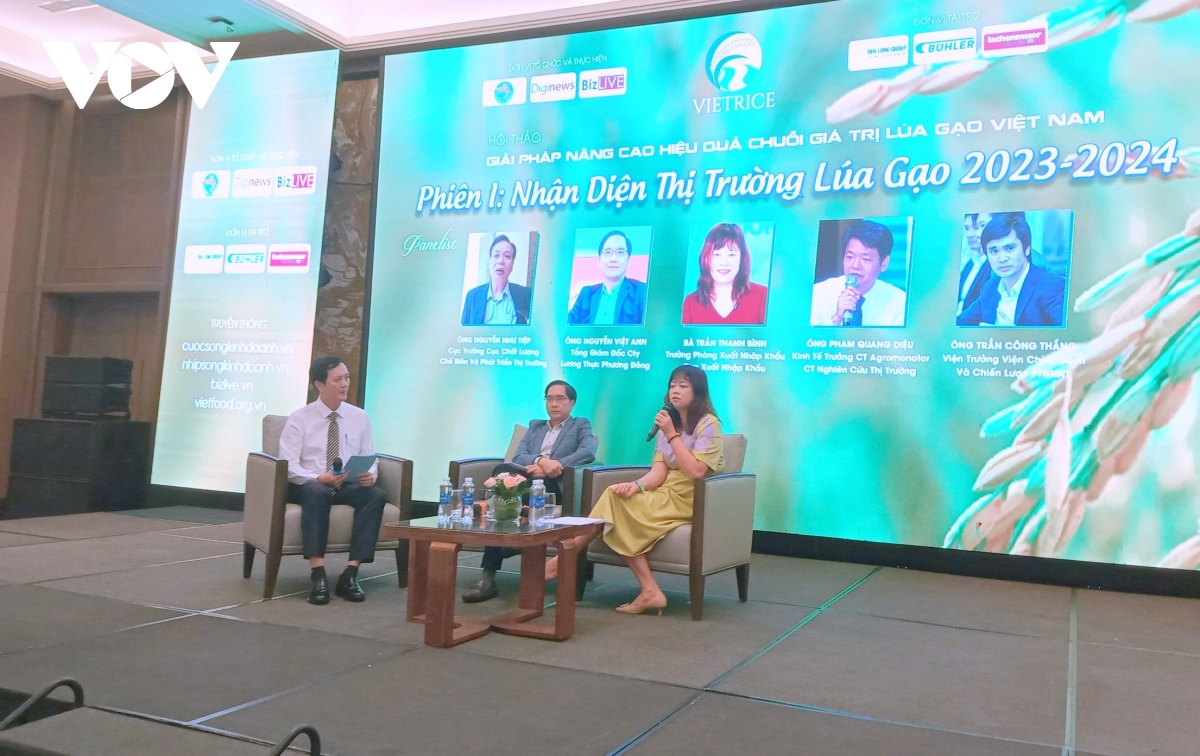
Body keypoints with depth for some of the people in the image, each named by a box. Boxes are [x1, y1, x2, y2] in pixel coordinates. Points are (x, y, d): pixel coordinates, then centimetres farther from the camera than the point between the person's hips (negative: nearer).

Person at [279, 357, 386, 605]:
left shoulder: (359, 417, 10)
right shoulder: (300, 419, 0)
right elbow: (288, 466, -8)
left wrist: (370, 474, -15)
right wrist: (319, 478, -25)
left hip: (349, 486, 3)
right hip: (309, 485, -3)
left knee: (377, 495, -29)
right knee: (317, 493, -38)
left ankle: (350, 574, -30)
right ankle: (318, 575, -38)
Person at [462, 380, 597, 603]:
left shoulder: (581, 426, 19)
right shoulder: (535, 426, 31)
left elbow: (588, 452, -4)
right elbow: (518, 457, 13)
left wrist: (556, 465, -17)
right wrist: (541, 461, -11)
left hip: (552, 487, -4)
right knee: (504, 471, -34)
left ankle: (489, 573, -36)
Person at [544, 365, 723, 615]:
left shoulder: (708, 424, -6)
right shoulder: (669, 422, 15)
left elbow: (695, 472, -19)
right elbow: (659, 471, 4)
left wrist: (671, 435, -18)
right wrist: (637, 485, -17)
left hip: (690, 499, -7)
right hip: (667, 496, 7)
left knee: (616, 501, -22)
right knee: (616, 495, -21)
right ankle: (650, 592, -23)